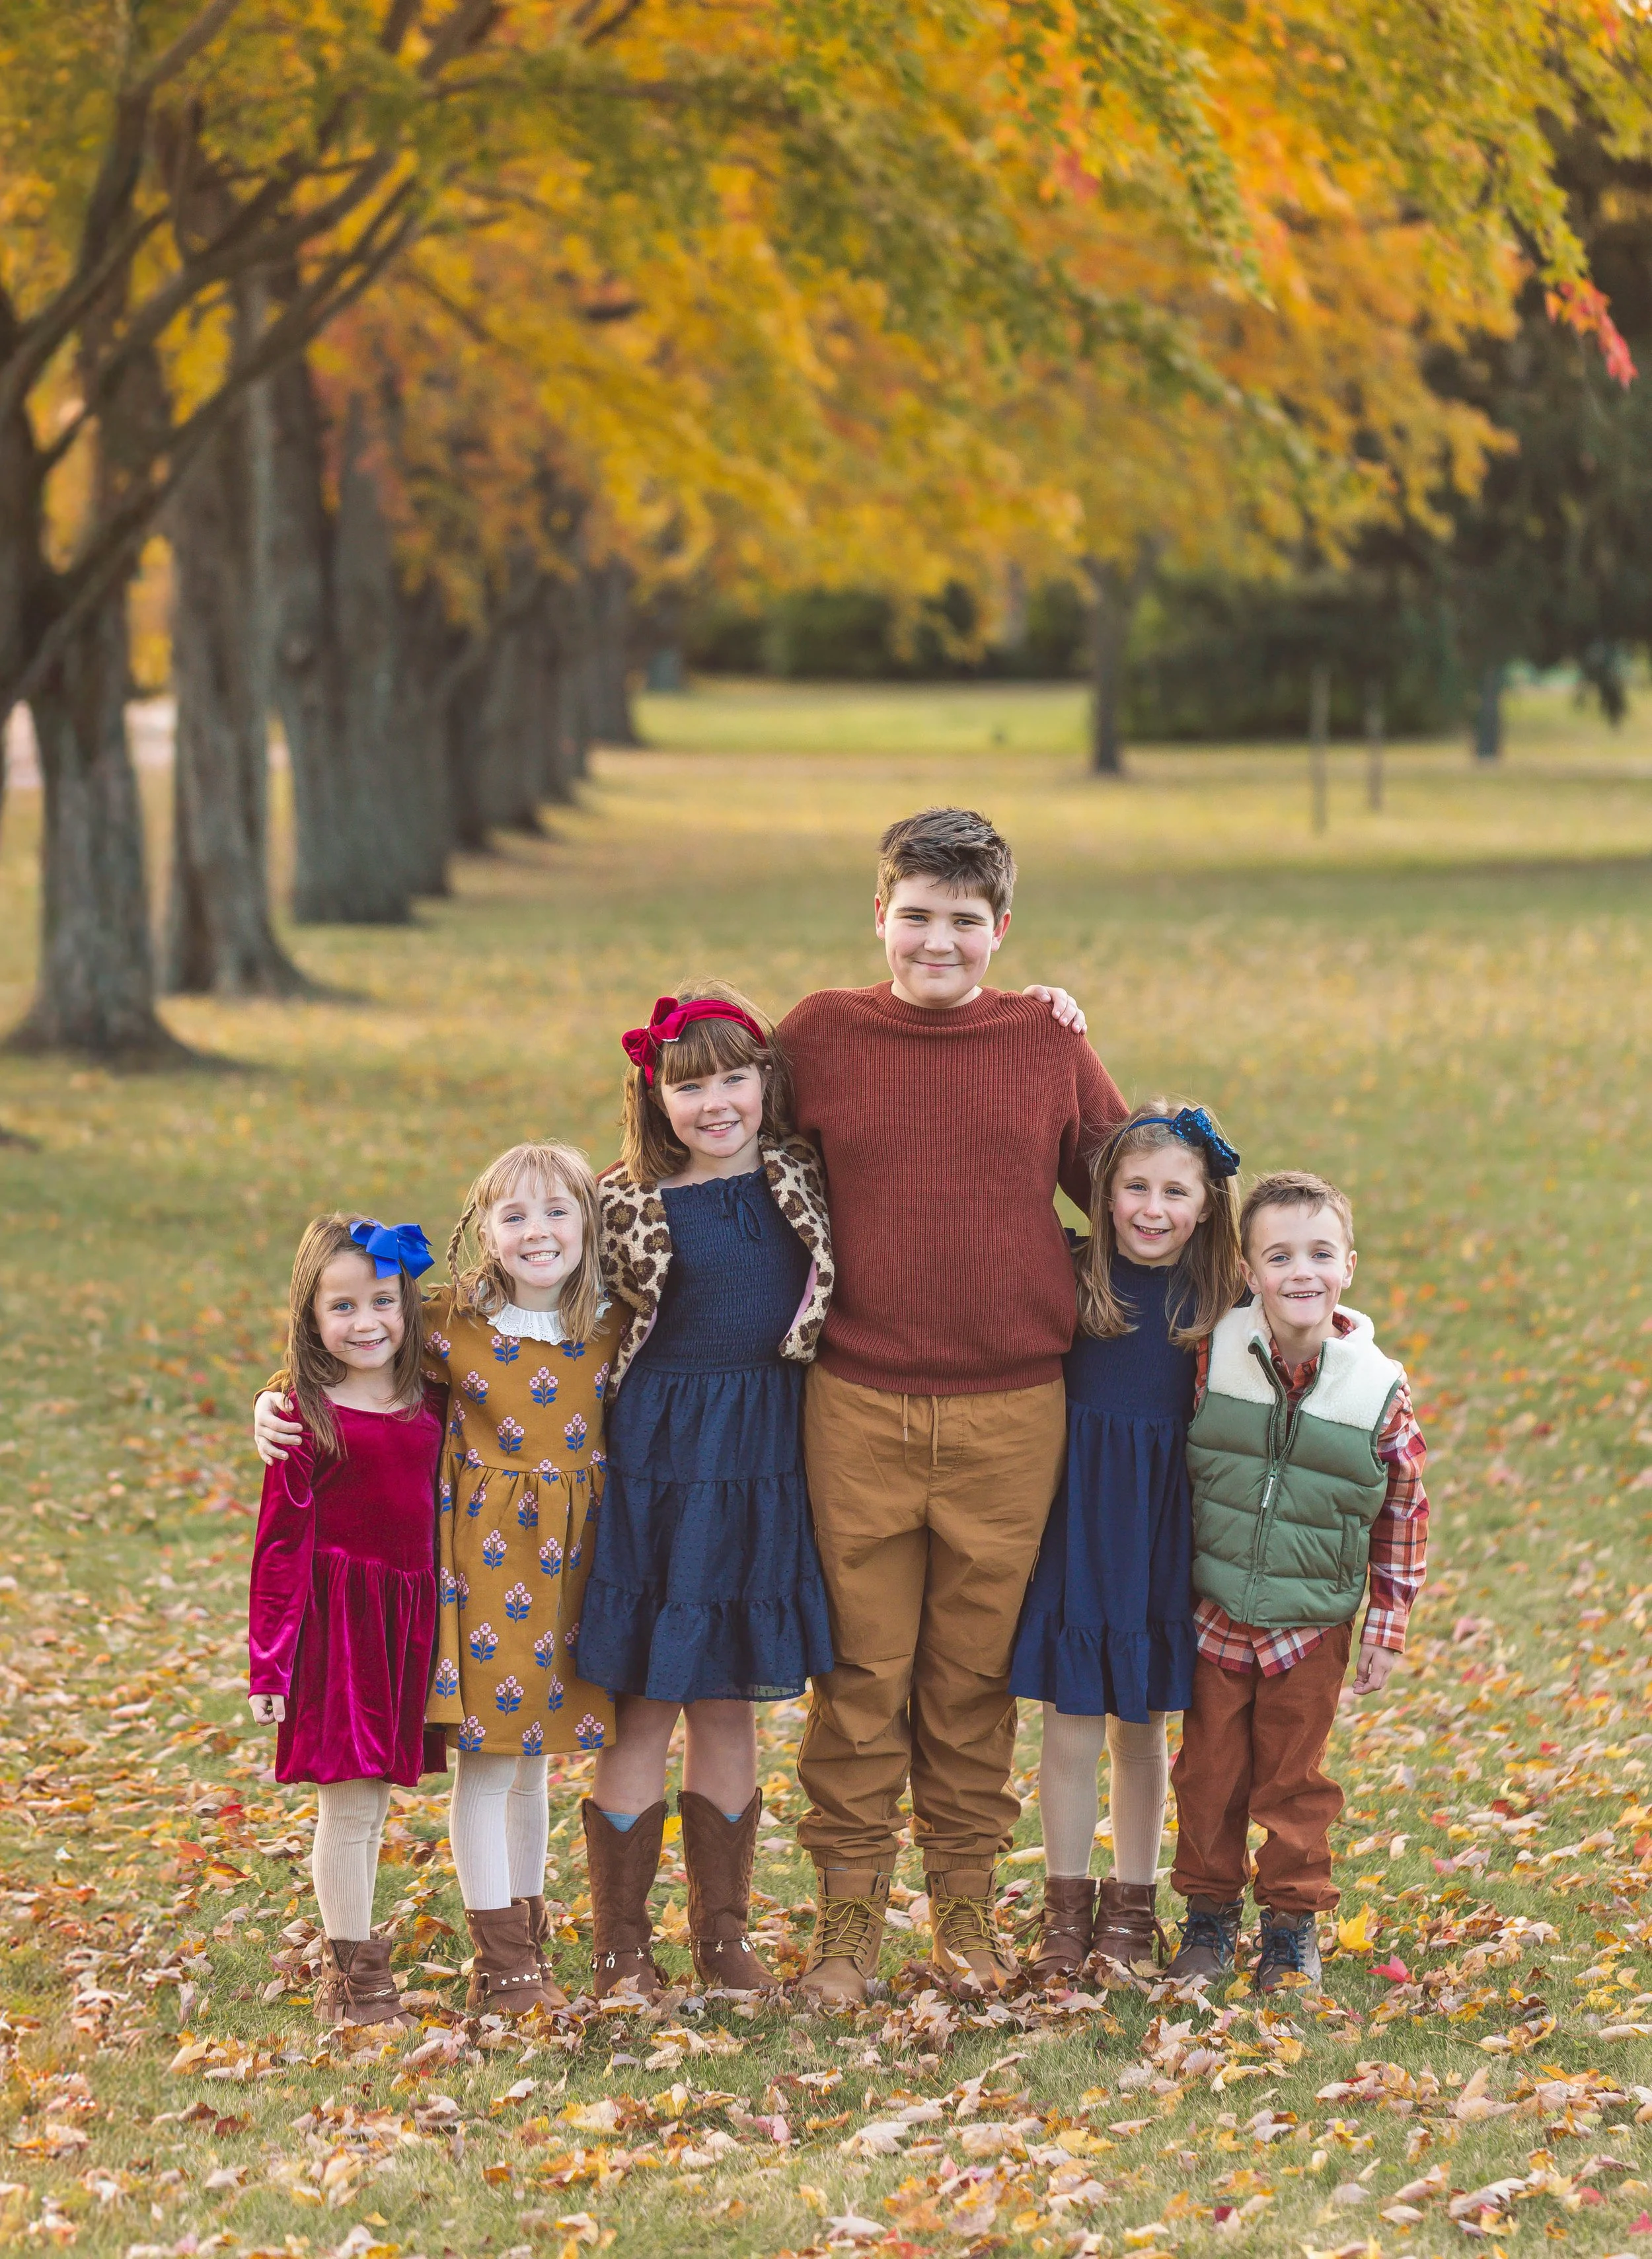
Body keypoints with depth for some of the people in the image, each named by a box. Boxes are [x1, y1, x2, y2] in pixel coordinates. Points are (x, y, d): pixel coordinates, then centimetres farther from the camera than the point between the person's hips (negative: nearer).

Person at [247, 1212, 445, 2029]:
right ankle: (353, 1977, 10)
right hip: (338, 1615, -5)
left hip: (409, 1617, 5)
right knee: (349, 1801, -1)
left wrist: (445, 1630, 12)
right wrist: (270, 1661, -10)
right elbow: (281, 1542, -8)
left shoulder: (426, 1403, 6)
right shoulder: (305, 1413, -9)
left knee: (368, 1800, 14)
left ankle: (346, 1967, 26)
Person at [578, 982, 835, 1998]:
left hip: (764, 1458, 3)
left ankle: (723, 1934, 21)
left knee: (731, 1706, 11)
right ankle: (621, 1945, 11)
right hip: (658, 1456, -3)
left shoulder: (805, 1179, 5)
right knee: (643, 1704, 1)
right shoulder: (630, 1205, -4)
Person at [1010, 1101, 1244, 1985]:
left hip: (1163, 1526, 1)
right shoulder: (1069, 1277, -5)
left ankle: (1131, 1908, 25)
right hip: (1075, 1514, -1)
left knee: (1140, 1724, 11)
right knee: (1070, 1722, 2)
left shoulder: (1223, 1305, -2)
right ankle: (1065, 1910, 16)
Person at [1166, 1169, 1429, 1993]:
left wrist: (1385, 1630, 1)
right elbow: (1175, 1465, 6)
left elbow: (1404, 1515, 0)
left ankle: (1293, 1924, 23)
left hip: (1311, 1628, -1)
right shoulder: (1214, 1359, -9)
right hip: (1214, 1615, 1)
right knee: (1210, 1771, 10)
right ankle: (1209, 1911, 26)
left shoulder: (1381, 1390, -10)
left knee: (1293, 1780, 8)